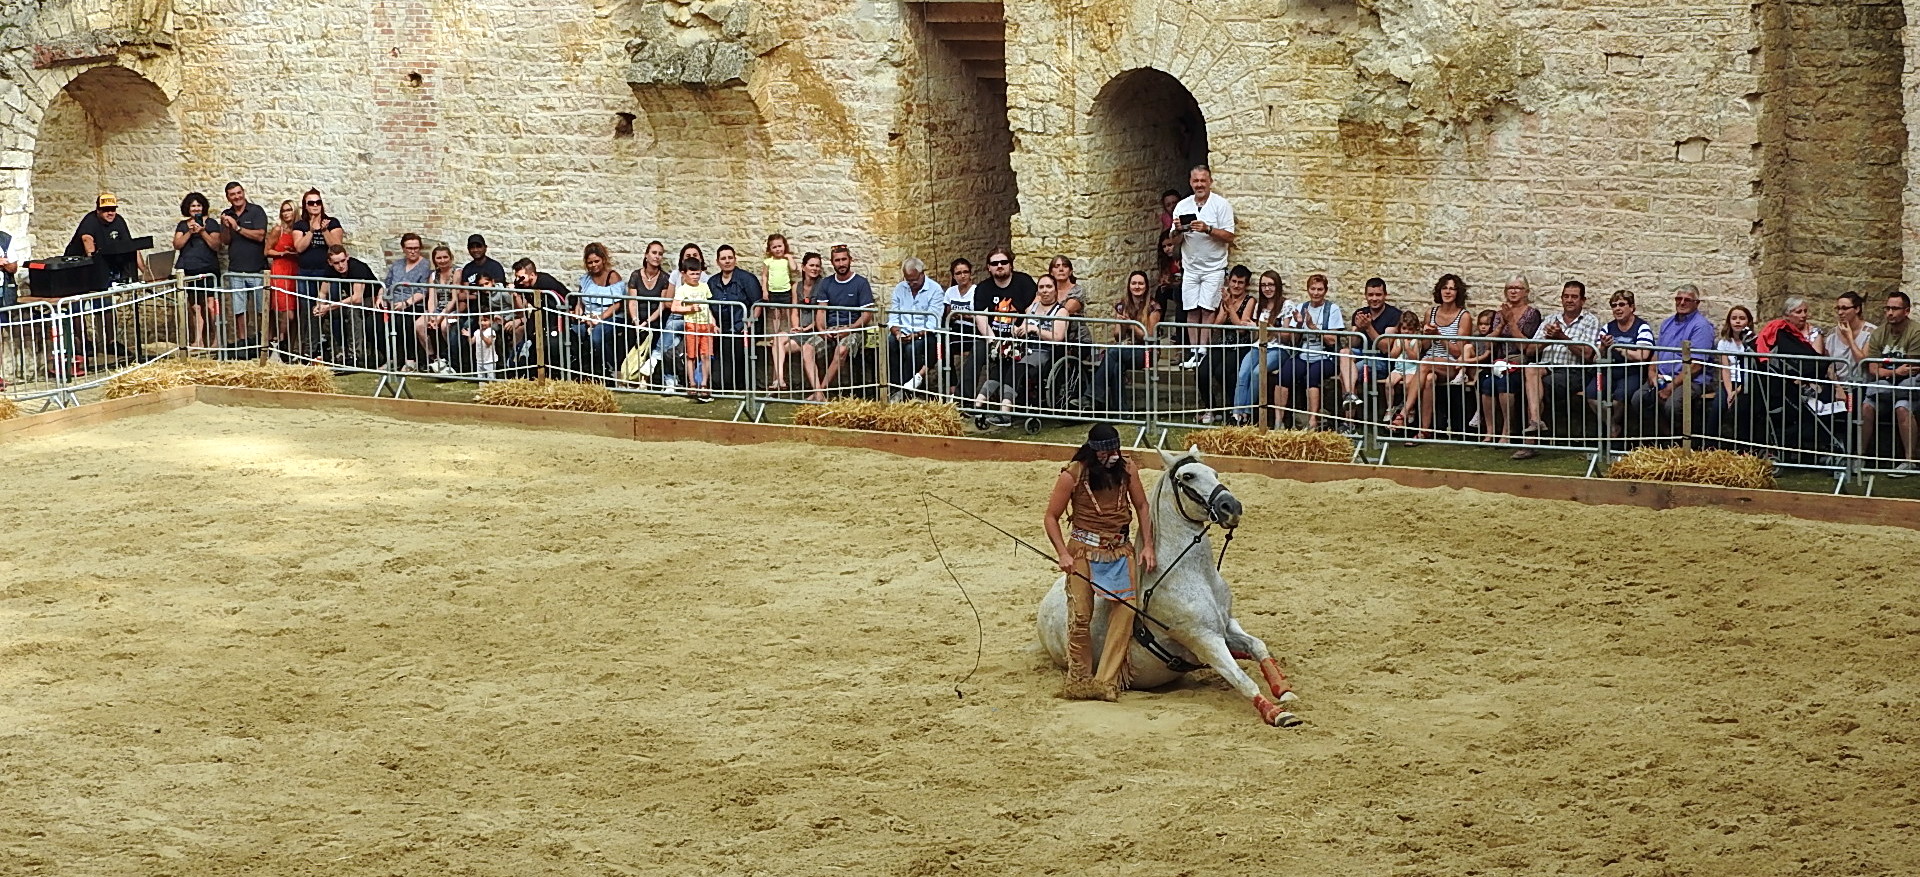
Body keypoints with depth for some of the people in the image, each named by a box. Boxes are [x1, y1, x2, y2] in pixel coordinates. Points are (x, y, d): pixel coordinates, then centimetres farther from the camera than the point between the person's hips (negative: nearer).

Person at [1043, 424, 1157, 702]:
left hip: (1121, 550, 3)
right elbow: (1051, 517, -4)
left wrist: (1148, 546, -1)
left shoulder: (1127, 468, -1)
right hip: (1084, 551, -3)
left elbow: (1142, 507, 8)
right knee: (1080, 615, -8)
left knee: (1124, 611, -9)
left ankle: (1107, 681, -7)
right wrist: (1063, 554, -15)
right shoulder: (1073, 475, -11)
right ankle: (1078, 680, 5)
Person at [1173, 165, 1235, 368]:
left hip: (1213, 267, -4)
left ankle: (1203, 351, -6)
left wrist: (1207, 229, -24)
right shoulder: (1182, 206, 7)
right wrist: (1178, 230, -14)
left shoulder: (1221, 205, -4)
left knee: (1207, 309, -9)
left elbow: (1229, 237, -10)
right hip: (1191, 266, 4)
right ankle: (1194, 352, 6)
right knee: (1192, 311, 1)